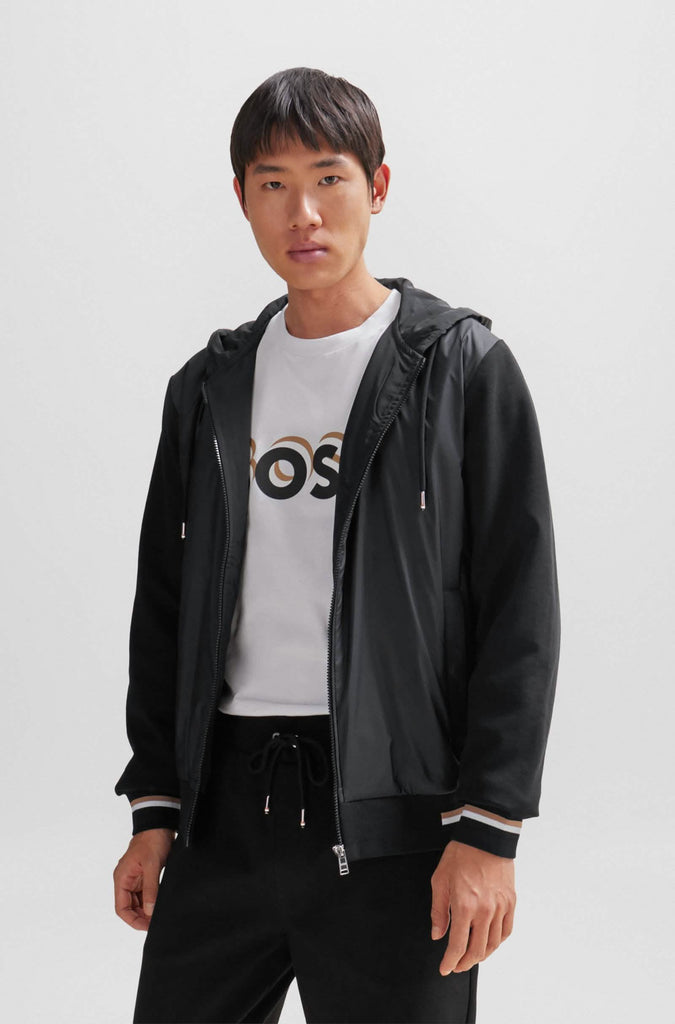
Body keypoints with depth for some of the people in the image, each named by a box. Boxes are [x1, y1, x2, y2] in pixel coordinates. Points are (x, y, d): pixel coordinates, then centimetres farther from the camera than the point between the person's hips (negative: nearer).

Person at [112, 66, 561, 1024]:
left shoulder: (463, 368, -1)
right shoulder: (208, 388, 12)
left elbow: (520, 610, -6)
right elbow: (163, 608, 16)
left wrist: (486, 830, -12)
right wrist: (154, 810, 10)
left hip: (393, 811, -4)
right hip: (225, 807, 4)